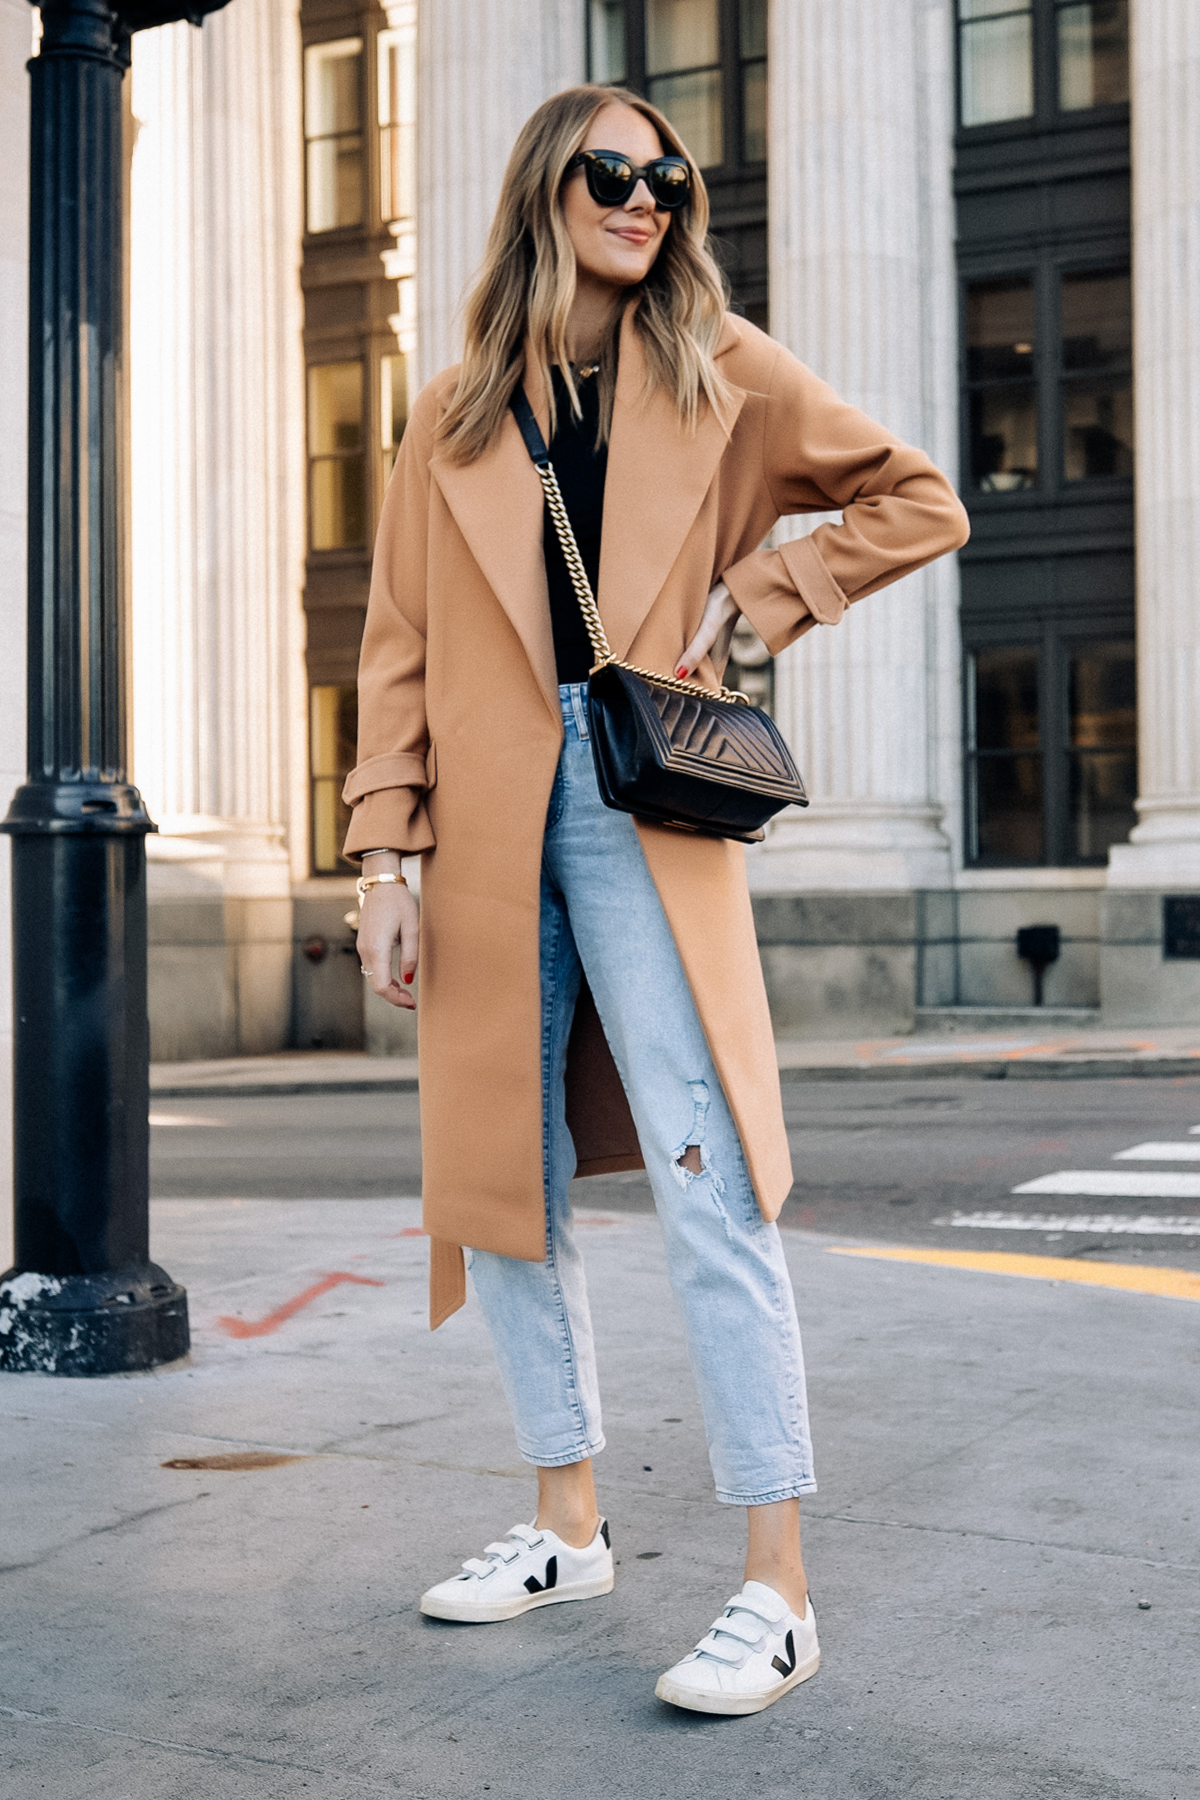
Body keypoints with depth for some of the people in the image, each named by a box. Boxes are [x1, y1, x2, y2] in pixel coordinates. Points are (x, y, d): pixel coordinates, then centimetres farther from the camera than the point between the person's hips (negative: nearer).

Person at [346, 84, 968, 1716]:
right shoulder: (456, 418, 14)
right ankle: (569, 1527, 23)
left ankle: (778, 1593, -7)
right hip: (489, 823, 4)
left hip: (642, 803, -3)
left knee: (705, 1177, -12)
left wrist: (754, 595, 3)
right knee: (499, 1178, 7)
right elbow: (401, 651, 10)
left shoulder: (722, 376, 9)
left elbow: (920, 503, 14)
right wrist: (389, 848, 0)